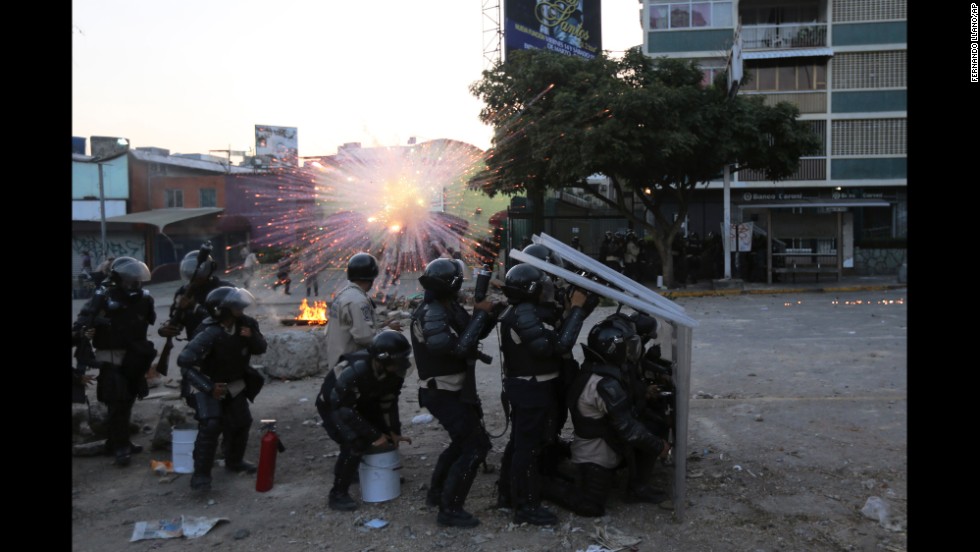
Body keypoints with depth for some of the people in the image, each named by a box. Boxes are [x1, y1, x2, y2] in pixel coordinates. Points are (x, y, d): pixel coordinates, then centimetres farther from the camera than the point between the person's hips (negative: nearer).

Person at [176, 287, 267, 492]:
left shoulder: (245, 323, -14)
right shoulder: (209, 333, -32)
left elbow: (261, 348, -4)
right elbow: (184, 361, -36)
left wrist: (252, 337, -27)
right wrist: (209, 387, -39)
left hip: (234, 383, 6)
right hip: (208, 384, -6)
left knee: (242, 422, 11)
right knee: (211, 425, -21)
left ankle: (234, 461, 33)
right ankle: (201, 474, -11)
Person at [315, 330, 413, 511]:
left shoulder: (394, 372, -18)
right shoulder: (354, 372, -40)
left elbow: (389, 402, -3)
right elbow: (344, 410, -33)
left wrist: (394, 432, -5)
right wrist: (374, 436, -30)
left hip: (360, 402, 7)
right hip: (333, 405, -7)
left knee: (386, 431, 2)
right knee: (355, 443, -24)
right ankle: (337, 494, -11)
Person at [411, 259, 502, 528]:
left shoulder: (448, 308, 8)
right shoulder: (432, 314, -23)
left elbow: (477, 333, 12)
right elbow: (459, 347, -31)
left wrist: (488, 313, -7)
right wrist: (480, 313, -24)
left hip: (451, 390, 10)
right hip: (443, 393, -10)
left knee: (463, 440, 24)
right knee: (476, 445, -10)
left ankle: (436, 492, 36)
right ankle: (450, 509, -4)